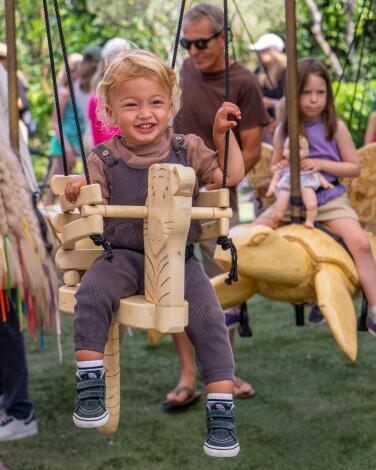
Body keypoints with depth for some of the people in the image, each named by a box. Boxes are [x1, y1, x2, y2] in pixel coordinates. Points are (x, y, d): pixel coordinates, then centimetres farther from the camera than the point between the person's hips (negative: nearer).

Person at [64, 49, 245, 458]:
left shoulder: (187, 151, 6)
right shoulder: (104, 159, 3)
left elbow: (232, 177, 7)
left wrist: (223, 134, -1)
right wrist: (77, 195, -19)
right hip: (123, 255, 0)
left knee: (209, 318, -19)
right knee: (91, 294, -29)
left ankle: (221, 409, -11)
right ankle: (89, 388, -20)